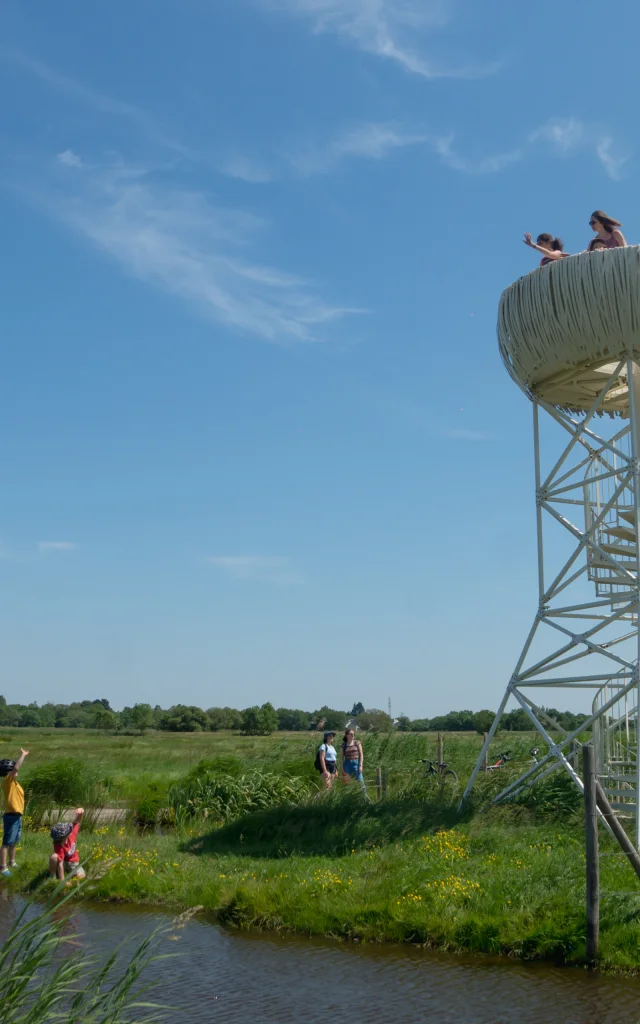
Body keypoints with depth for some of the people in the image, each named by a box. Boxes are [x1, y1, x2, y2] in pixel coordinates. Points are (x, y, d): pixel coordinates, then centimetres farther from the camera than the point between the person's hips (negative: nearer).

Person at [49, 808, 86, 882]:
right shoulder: (58, 846, -32)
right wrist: (62, 881, -35)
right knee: (54, 856, -36)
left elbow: (76, 822, -5)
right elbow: (60, 863, -33)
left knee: (81, 876, -23)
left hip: (73, 863, 3)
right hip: (63, 862, -3)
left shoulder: (71, 833, -21)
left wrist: (80, 813, -29)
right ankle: (52, 877, -10)